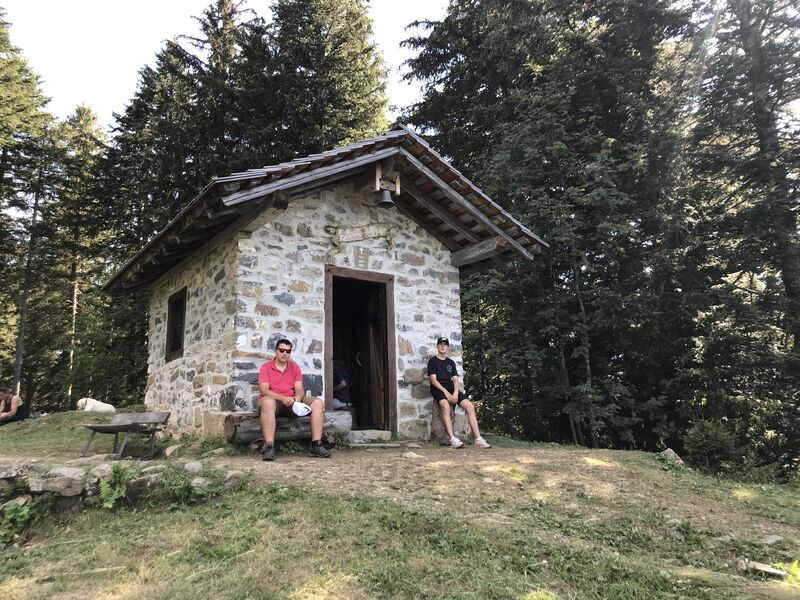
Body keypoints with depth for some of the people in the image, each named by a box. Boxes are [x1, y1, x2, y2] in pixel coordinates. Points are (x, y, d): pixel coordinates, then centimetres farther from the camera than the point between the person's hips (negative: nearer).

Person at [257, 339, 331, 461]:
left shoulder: (294, 367, 12)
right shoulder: (266, 367, 0)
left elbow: (299, 389, 4)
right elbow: (263, 390, -13)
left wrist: (297, 398, -21)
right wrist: (282, 398, -27)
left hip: (291, 401, 5)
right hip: (273, 400, -4)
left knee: (317, 403, -16)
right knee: (267, 402, -41)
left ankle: (316, 446, -23)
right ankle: (269, 447, -43)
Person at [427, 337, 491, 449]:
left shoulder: (451, 362, 21)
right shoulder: (433, 361, 6)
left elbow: (455, 380, 11)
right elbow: (433, 380, -5)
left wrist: (456, 393, -9)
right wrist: (446, 392, -17)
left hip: (451, 388, 5)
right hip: (438, 389, -5)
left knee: (470, 407, -15)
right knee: (445, 406, -37)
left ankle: (478, 439, -17)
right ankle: (452, 439, -41)